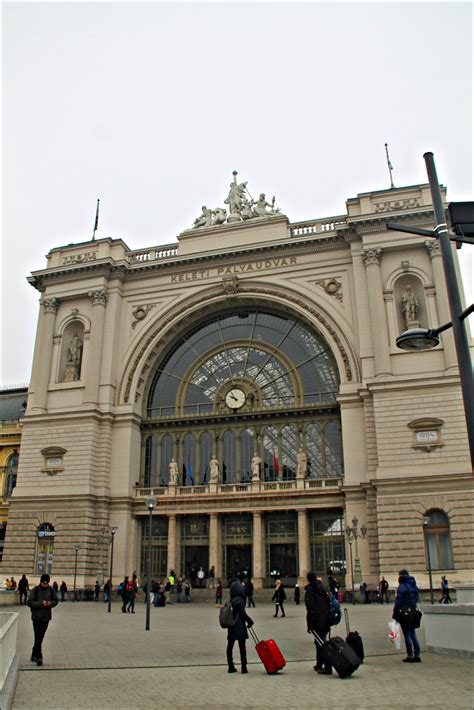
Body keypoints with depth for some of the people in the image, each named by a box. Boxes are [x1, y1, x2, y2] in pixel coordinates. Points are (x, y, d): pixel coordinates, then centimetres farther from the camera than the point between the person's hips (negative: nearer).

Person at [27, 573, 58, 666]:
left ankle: (34, 655, 31)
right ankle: (38, 657, 4)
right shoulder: (36, 589, -11)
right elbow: (29, 602, -13)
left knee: (40, 638, 14)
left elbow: (56, 601, 7)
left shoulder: (51, 590, -2)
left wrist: (50, 603, -14)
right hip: (36, 617, -3)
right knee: (38, 638, -5)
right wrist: (41, 603, -24)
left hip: (46, 617, 4)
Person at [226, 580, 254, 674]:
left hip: (232, 627, 6)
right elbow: (243, 613, -16)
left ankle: (230, 667, 16)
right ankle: (243, 667, 1)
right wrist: (250, 621, -3)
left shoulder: (231, 601, 6)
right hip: (240, 627, -6)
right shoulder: (239, 600, -14)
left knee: (230, 646, 10)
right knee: (242, 647, 0)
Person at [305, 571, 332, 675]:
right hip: (325, 620, 7)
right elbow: (329, 603, 18)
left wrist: (310, 624, -14)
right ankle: (319, 664, 28)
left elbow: (310, 609, -16)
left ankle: (328, 667, -9)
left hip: (317, 621, -7)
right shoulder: (323, 588, 10)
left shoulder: (309, 590, -11)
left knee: (320, 643, -5)